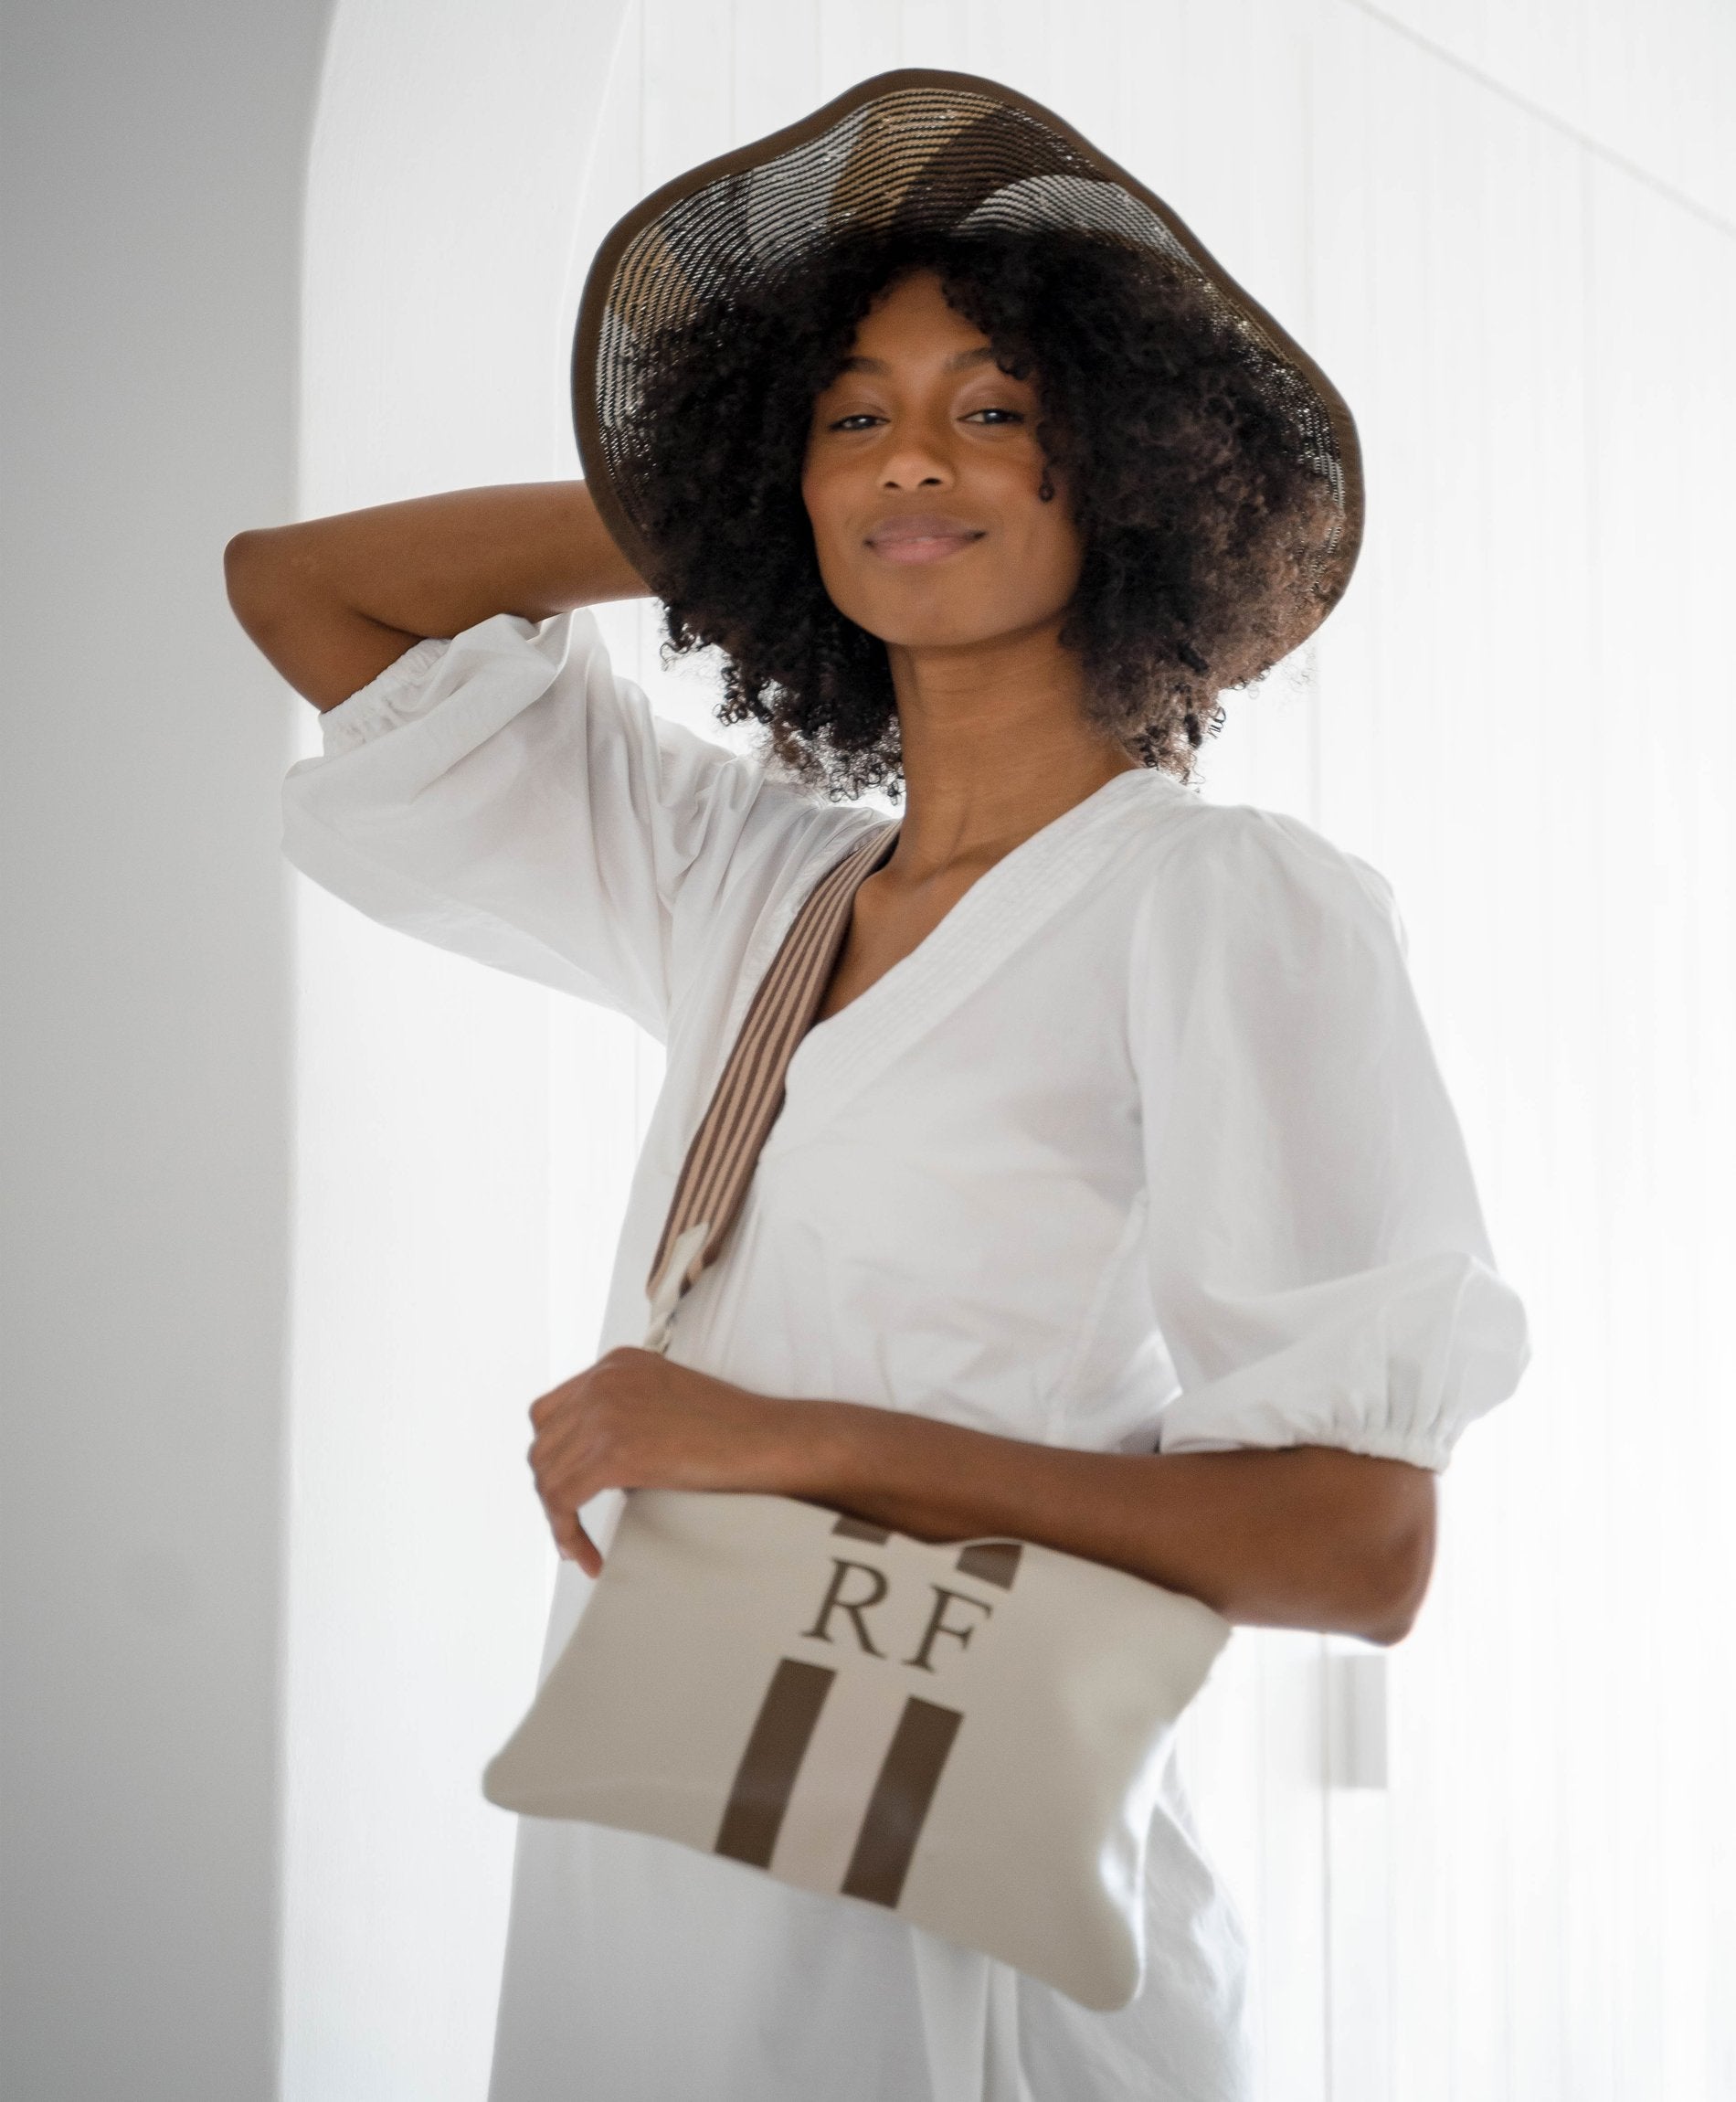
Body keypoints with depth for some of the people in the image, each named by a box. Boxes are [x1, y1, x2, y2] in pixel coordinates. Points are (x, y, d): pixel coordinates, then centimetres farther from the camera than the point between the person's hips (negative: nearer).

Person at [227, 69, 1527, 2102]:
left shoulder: (1230, 905, -8)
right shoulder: (752, 882, 9)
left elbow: (1360, 1547, -15)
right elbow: (297, 582, 18)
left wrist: (805, 1445, -18)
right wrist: (703, 516, 12)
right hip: (634, 1918, 6)